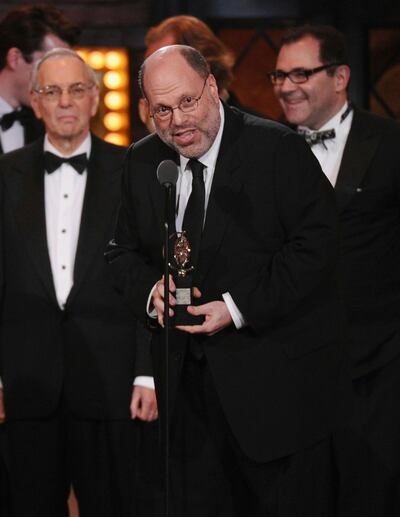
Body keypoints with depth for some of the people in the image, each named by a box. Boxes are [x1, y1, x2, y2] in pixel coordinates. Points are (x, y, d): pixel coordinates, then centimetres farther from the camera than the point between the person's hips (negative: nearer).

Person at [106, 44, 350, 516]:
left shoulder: (278, 149, -11)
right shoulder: (142, 162, 7)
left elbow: (316, 244, -15)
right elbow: (124, 251, 14)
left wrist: (239, 308, -20)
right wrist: (151, 289, -9)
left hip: (276, 376, -5)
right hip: (185, 374, 5)